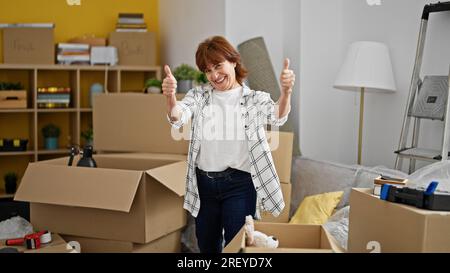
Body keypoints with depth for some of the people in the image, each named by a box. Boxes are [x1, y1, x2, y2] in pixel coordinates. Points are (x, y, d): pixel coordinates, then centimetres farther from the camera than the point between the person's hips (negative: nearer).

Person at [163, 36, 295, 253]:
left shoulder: (255, 99, -3)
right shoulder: (199, 95, 3)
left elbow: (277, 117, -22)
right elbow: (178, 118, -14)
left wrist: (285, 93, -45)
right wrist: (170, 99, -38)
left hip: (239, 184, -3)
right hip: (204, 183, 3)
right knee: (206, 246, 17)